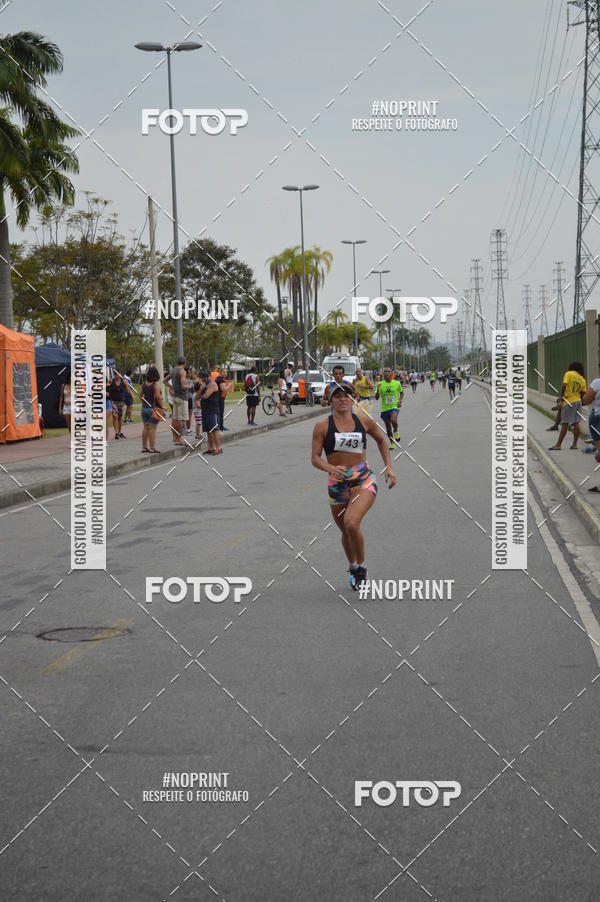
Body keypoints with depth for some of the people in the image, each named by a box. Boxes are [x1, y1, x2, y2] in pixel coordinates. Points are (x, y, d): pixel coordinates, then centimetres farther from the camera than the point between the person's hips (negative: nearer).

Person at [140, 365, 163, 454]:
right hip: (154, 409, -6)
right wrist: (161, 406, -9)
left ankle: (144, 447, 15)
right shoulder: (156, 384, -12)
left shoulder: (144, 383, 6)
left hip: (144, 408, 6)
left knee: (145, 427, 12)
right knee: (152, 428, -4)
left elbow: (141, 395, 9)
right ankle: (152, 448, -3)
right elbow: (158, 396, -19)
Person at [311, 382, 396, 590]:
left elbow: (381, 440, 21)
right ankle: (353, 568, 43)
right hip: (337, 483, 1)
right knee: (345, 532, 14)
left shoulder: (364, 422, 3)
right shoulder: (323, 426, -2)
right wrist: (331, 468, -25)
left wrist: (389, 467, 13)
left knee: (351, 523, -25)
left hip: (364, 480, -1)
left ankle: (361, 567, -3)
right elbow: (315, 458, -5)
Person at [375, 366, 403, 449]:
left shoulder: (397, 383, -2)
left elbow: (401, 392, 17)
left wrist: (400, 401, 1)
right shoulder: (380, 384, -4)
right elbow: (376, 398, -6)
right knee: (388, 428, 11)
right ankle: (392, 443, 31)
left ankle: (396, 431, 2)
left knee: (393, 420, -31)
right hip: (384, 408, 2)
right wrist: (378, 390, -25)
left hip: (394, 407, -2)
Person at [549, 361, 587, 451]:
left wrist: (561, 398, -17)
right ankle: (574, 444, 13)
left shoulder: (568, 374, -7)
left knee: (565, 424, -4)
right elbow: (584, 392, 3)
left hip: (568, 402, -5)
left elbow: (564, 385, -20)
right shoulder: (582, 378, 7)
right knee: (576, 423, 10)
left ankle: (558, 445, 0)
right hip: (578, 401, 5)